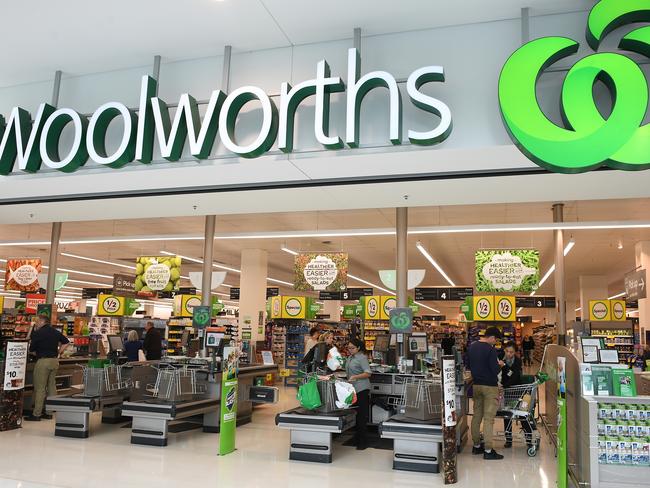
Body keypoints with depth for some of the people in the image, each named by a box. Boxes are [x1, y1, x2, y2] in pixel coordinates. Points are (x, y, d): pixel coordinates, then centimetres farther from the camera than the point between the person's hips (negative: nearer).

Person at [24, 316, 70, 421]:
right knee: (52, 386, 11)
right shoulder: (56, 332, 9)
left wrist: (37, 353, 14)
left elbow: (31, 349, -5)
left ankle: (36, 414, 1)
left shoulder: (37, 333, -9)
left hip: (43, 361, -6)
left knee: (39, 388, -2)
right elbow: (66, 342, 18)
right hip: (55, 360, 6)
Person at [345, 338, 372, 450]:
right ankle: (357, 438, 22)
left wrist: (355, 377, -26)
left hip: (361, 390, -8)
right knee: (355, 414, 12)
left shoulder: (362, 358, -10)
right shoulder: (350, 358, 14)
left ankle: (363, 442, 1)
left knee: (362, 415, -4)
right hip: (353, 389, 8)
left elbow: (368, 373, -17)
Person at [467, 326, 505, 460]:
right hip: (490, 386, -7)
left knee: (476, 415, 13)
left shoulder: (472, 347, 7)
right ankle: (488, 451, -1)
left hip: (476, 385, 7)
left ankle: (476, 446, 22)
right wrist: (500, 364, 1)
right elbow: (495, 370, -18)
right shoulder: (490, 349, -17)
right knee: (489, 419, -3)